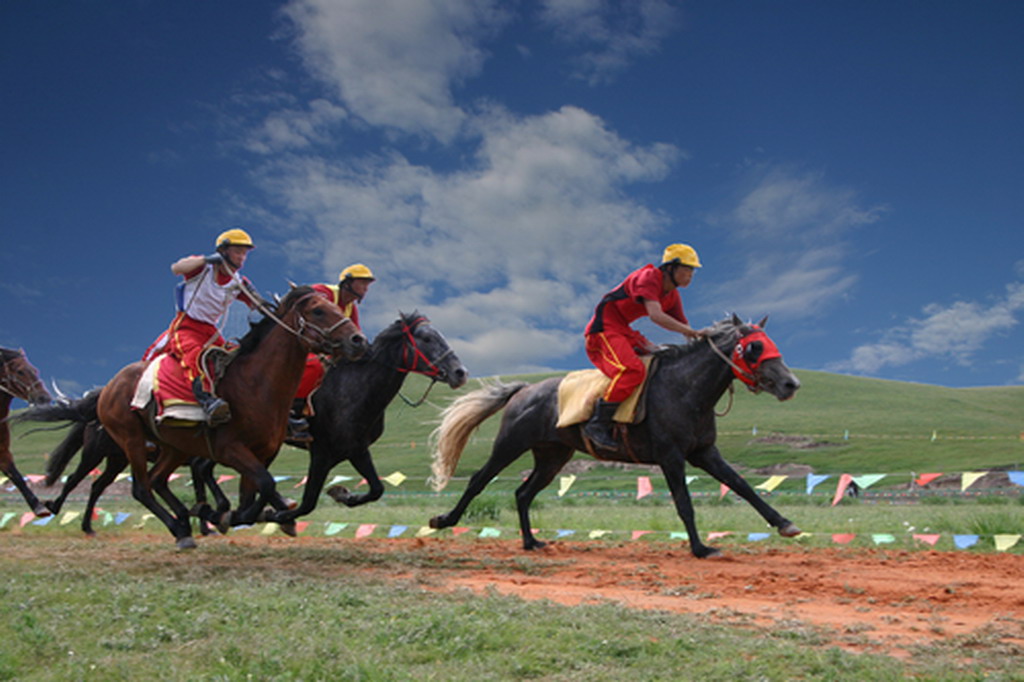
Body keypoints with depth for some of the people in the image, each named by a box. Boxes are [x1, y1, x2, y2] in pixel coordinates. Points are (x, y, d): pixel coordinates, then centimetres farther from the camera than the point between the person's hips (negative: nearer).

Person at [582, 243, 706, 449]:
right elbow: (656, 316, -31)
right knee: (633, 370, -31)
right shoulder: (648, 277, -17)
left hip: (624, 332, 10)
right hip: (603, 329, -10)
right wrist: (692, 332, -32)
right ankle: (598, 424, -26)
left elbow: (684, 326, 11)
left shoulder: (672, 296, 11)